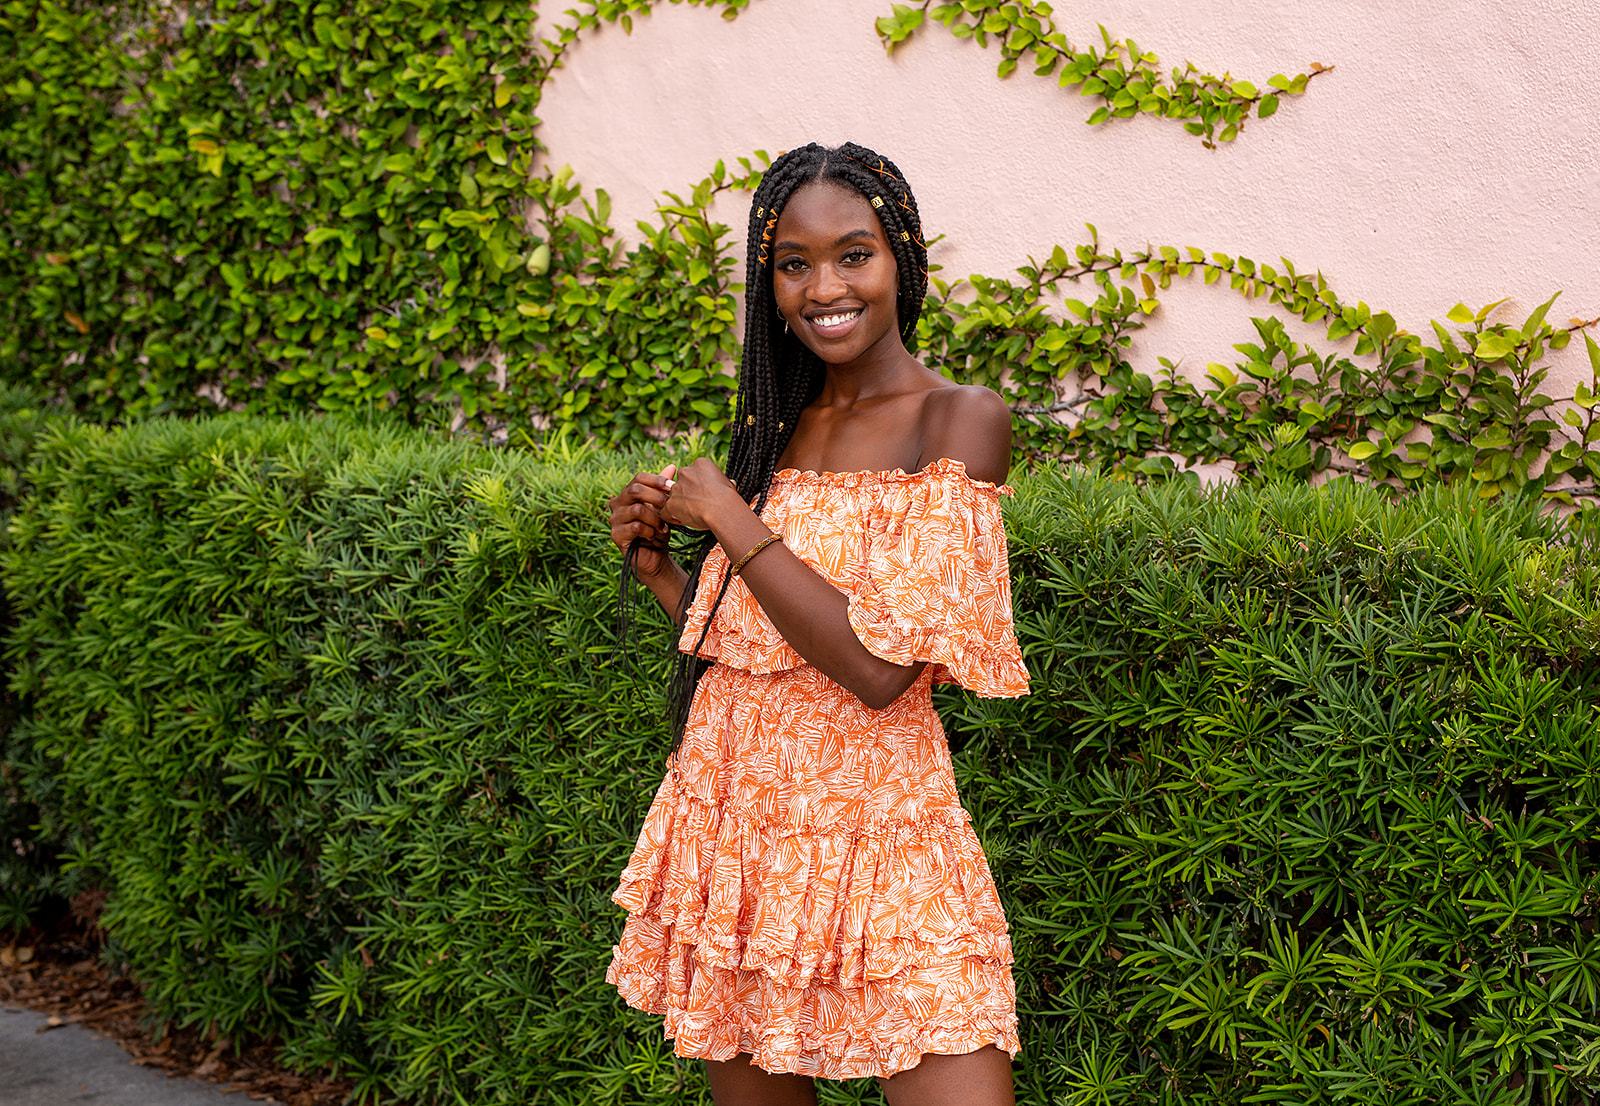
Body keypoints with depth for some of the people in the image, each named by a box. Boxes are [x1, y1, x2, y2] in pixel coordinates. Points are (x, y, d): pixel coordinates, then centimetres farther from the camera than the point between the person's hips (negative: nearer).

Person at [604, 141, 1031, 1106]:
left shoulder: (959, 420, -9)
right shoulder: (781, 425, 11)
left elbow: (880, 668, -20)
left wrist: (729, 519, -12)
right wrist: (660, 566, 3)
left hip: (870, 828, -6)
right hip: (726, 817, 6)